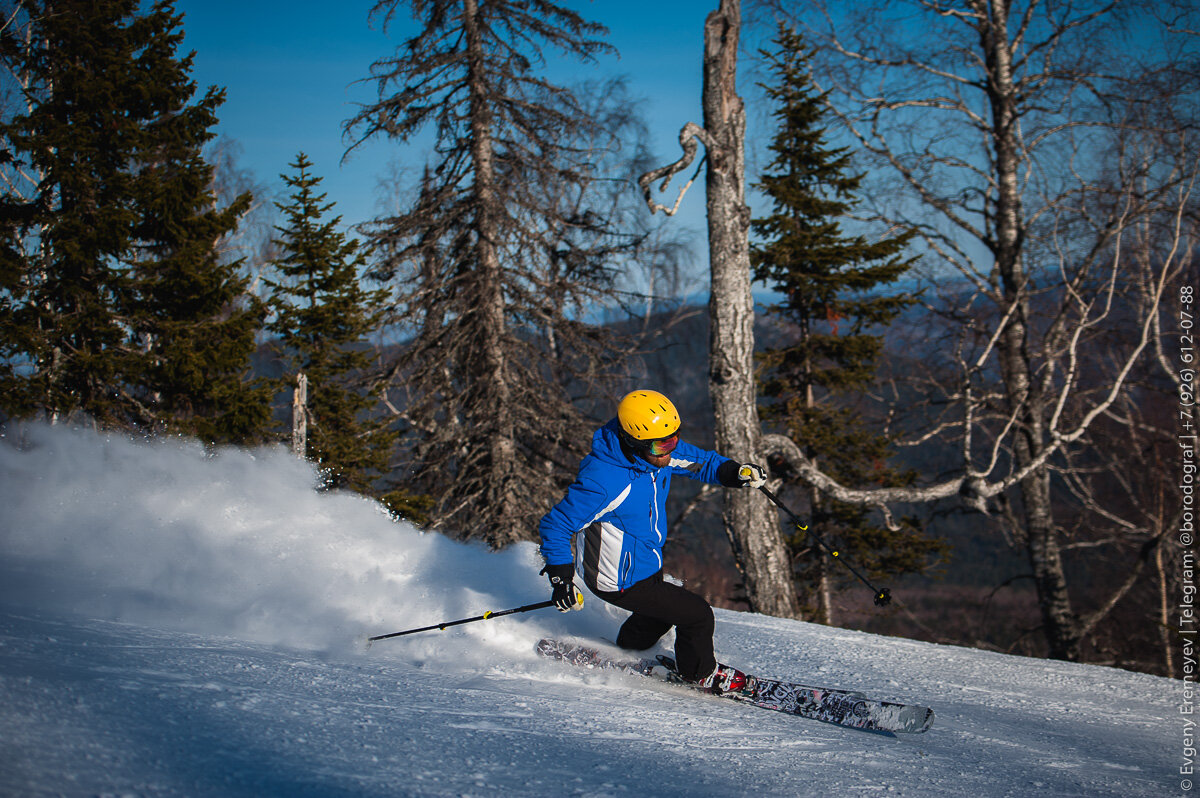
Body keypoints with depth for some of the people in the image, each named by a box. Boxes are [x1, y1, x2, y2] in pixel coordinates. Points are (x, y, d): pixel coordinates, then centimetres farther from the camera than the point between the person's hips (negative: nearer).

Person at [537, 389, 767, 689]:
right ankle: (700, 675, 26)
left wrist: (735, 473, -15)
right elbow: (555, 525, -26)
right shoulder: (604, 481, -36)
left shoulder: (658, 452, -13)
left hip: (646, 564, 8)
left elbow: (701, 461, 5)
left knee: (659, 615, 31)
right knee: (697, 615, -2)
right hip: (620, 581, -8)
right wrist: (561, 579, -30)